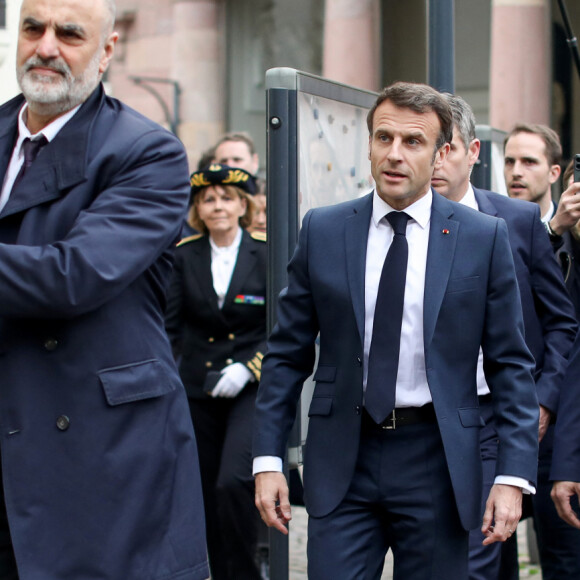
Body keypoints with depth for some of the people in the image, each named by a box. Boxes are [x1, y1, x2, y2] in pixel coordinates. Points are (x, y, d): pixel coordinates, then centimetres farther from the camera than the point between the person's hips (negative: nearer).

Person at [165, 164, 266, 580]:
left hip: (252, 388, -3)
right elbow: (171, 326, 7)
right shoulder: (184, 256, 5)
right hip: (198, 389, 3)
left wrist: (248, 368, -14)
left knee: (233, 483, -19)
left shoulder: (267, 255, -2)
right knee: (209, 495, 7)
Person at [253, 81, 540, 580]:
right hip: (342, 459, 1)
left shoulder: (484, 238, 0)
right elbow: (287, 353, 7)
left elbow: (511, 366, 0)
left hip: (436, 461, 0)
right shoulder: (322, 231, 4)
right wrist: (268, 459, 0)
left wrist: (514, 475, -7)